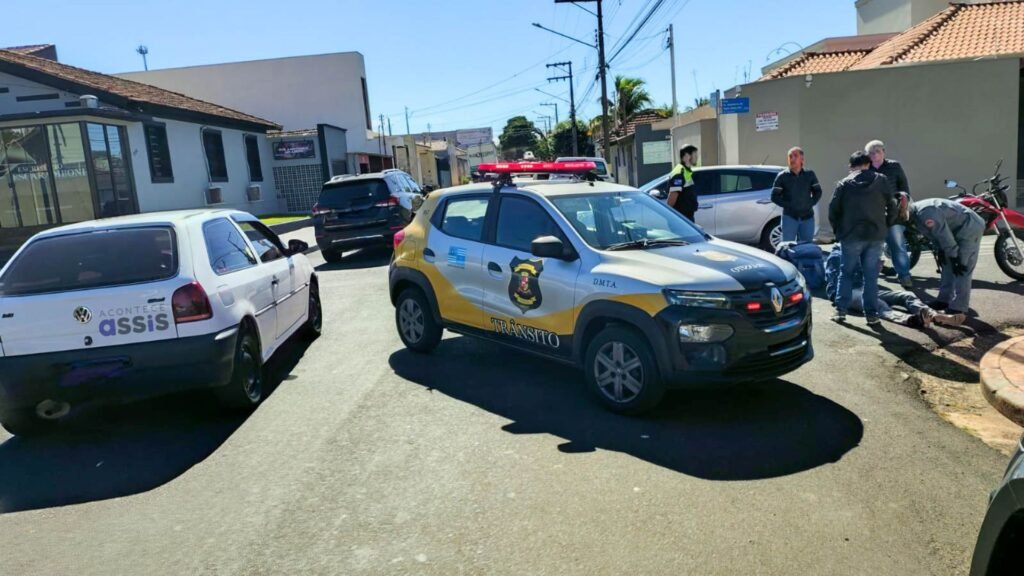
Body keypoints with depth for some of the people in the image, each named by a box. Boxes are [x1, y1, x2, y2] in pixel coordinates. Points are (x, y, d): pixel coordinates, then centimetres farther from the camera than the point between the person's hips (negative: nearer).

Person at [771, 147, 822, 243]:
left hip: (807, 217, 3)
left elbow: (818, 192, 14)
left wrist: (811, 203, -2)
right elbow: (774, 196, -1)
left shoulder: (810, 174, 6)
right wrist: (788, 205, -11)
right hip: (789, 217, -3)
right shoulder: (782, 176, -1)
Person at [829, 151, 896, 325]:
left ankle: (840, 310, 6)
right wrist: (885, 226, 18)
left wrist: (838, 231, 12)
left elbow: (833, 211, 0)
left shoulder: (844, 184, 1)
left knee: (846, 273, 9)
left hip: (851, 236, -1)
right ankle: (872, 314, 6)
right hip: (876, 235, 1)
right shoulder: (881, 181, 5)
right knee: (871, 275, 6)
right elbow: (892, 207, 6)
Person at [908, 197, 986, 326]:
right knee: (947, 266, 14)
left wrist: (955, 259, -16)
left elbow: (944, 235, -25)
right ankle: (945, 300, 22)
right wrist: (941, 251, 12)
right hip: (957, 230, 11)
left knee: (961, 270, -12)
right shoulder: (915, 213, 2)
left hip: (970, 228, -11)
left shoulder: (926, 214, -30)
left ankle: (958, 309, -12)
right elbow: (935, 233, 14)